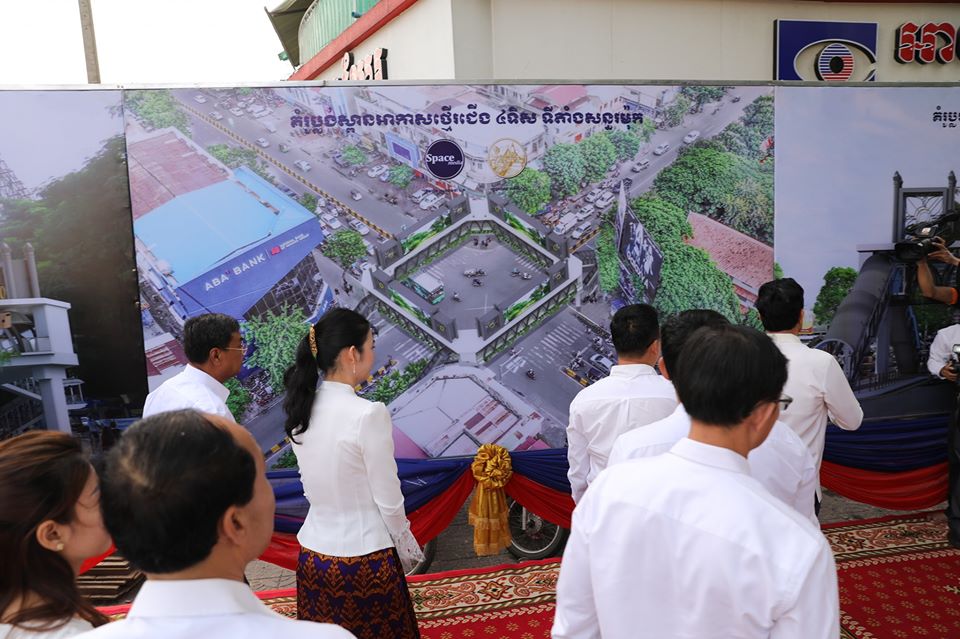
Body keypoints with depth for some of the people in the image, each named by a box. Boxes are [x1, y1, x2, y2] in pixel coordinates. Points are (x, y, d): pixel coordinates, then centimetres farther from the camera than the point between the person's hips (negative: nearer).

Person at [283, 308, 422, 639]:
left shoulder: (302, 409, -3)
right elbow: (389, 500, -14)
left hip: (314, 553, 6)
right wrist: (407, 550, 1)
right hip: (364, 558, -6)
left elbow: (314, 487, 7)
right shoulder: (369, 413, -22)